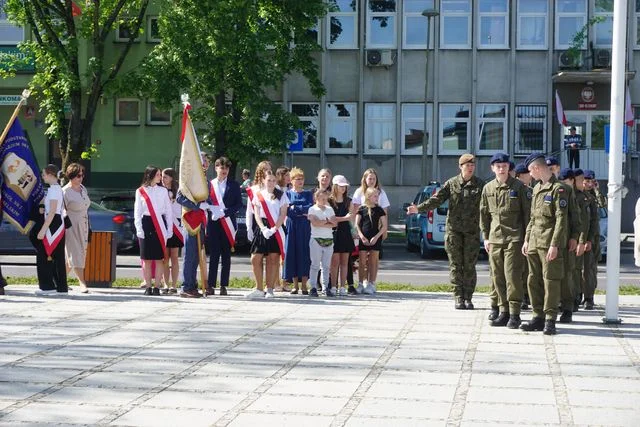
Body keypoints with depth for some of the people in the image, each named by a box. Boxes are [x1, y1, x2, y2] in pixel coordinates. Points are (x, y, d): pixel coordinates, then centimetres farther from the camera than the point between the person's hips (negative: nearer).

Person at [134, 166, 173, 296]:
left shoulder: (163, 191, 9)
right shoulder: (140, 191, 6)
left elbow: (168, 211, 9)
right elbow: (137, 212, 5)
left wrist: (169, 229, 2)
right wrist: (139, 229, -5)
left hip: (160, 225, 1)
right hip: (146, 224, -1)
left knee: (159, 258, -2)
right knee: (147, 258, 1)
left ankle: (157, 286, 2)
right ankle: (148, 286, 6)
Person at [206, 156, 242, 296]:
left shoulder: (234, 185, 9)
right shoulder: (209, 184, 9)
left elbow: (239, 204, 3)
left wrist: (225, 212, -10)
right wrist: (213, 212, -11)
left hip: (227, 224, 0)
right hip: (213, 223, 0)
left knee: (226, 256, 2)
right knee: (213, 255, -3)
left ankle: (223, 286, 6)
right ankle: (211, 285, -2)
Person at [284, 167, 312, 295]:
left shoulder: (308, 194, 11)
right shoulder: (287, 193, 8)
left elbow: (310, 208, -5)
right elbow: (287, 211, -5)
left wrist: (294, 208, -9)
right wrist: (302, 212, -11)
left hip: (304, 227, 0)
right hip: (291, 226, 0)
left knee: (304, 253, -4)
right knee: (292, 253, -2)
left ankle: (304, 285, -2)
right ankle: (295, 285, 4)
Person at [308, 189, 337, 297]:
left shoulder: (330, 209, 13)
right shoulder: (312, 209, -1)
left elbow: (334, 223, 0)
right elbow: (315, 223, -17)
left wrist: (322, 223, -11)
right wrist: (327, 221, -7)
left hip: (329, 239, 5)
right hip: (316, 239, -5)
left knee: (326, 265, 7)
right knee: (315, 265, -3)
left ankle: (326, 287, 10)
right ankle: (313, 287, -1)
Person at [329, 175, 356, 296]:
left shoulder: (348, 201, 13)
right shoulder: (329, 201, 0)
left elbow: (352, 217, 6)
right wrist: (344, 218, -10)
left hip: (346, 232, 4)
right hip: (334, 233, -4)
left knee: (344, 262, 3)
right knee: (335, 261, -6)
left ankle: (342, 287, 5)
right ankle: (334, 287, -4)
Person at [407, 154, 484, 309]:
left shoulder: (480, 185, 2)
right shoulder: (452, 183, 4)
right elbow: (437, 199, -1)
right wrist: (419, 208, -14)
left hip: (472, 231, -1)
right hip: (454, 229, 1)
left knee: (469, 266, 3)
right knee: (455, 265, 2)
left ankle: (468, 298, 11)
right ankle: (459, 298, 8)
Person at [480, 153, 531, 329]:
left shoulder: (519, 187, -1)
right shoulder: (488, 189, 11)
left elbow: (527, 213, -1)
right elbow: (484, 214, 17)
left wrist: (527, 238, -4)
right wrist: (486, 237, 12)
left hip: (514, 238, -5)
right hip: (495, 240, 5)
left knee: (512, 276, -10)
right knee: (498, 277, 6)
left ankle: (514, 314, -6)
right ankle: (504, 312, 15)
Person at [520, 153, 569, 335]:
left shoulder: (558, 189, -9)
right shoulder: (537, 189, 17)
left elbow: (561, 219, -14)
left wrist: (555, 245, -18)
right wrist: (526, 239, 17)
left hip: (550, 243, -8)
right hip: (534, 243, 8)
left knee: (551, 281, -5)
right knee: (534, 281, 8)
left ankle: (550, 319, -1)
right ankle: (538, 317, 14)